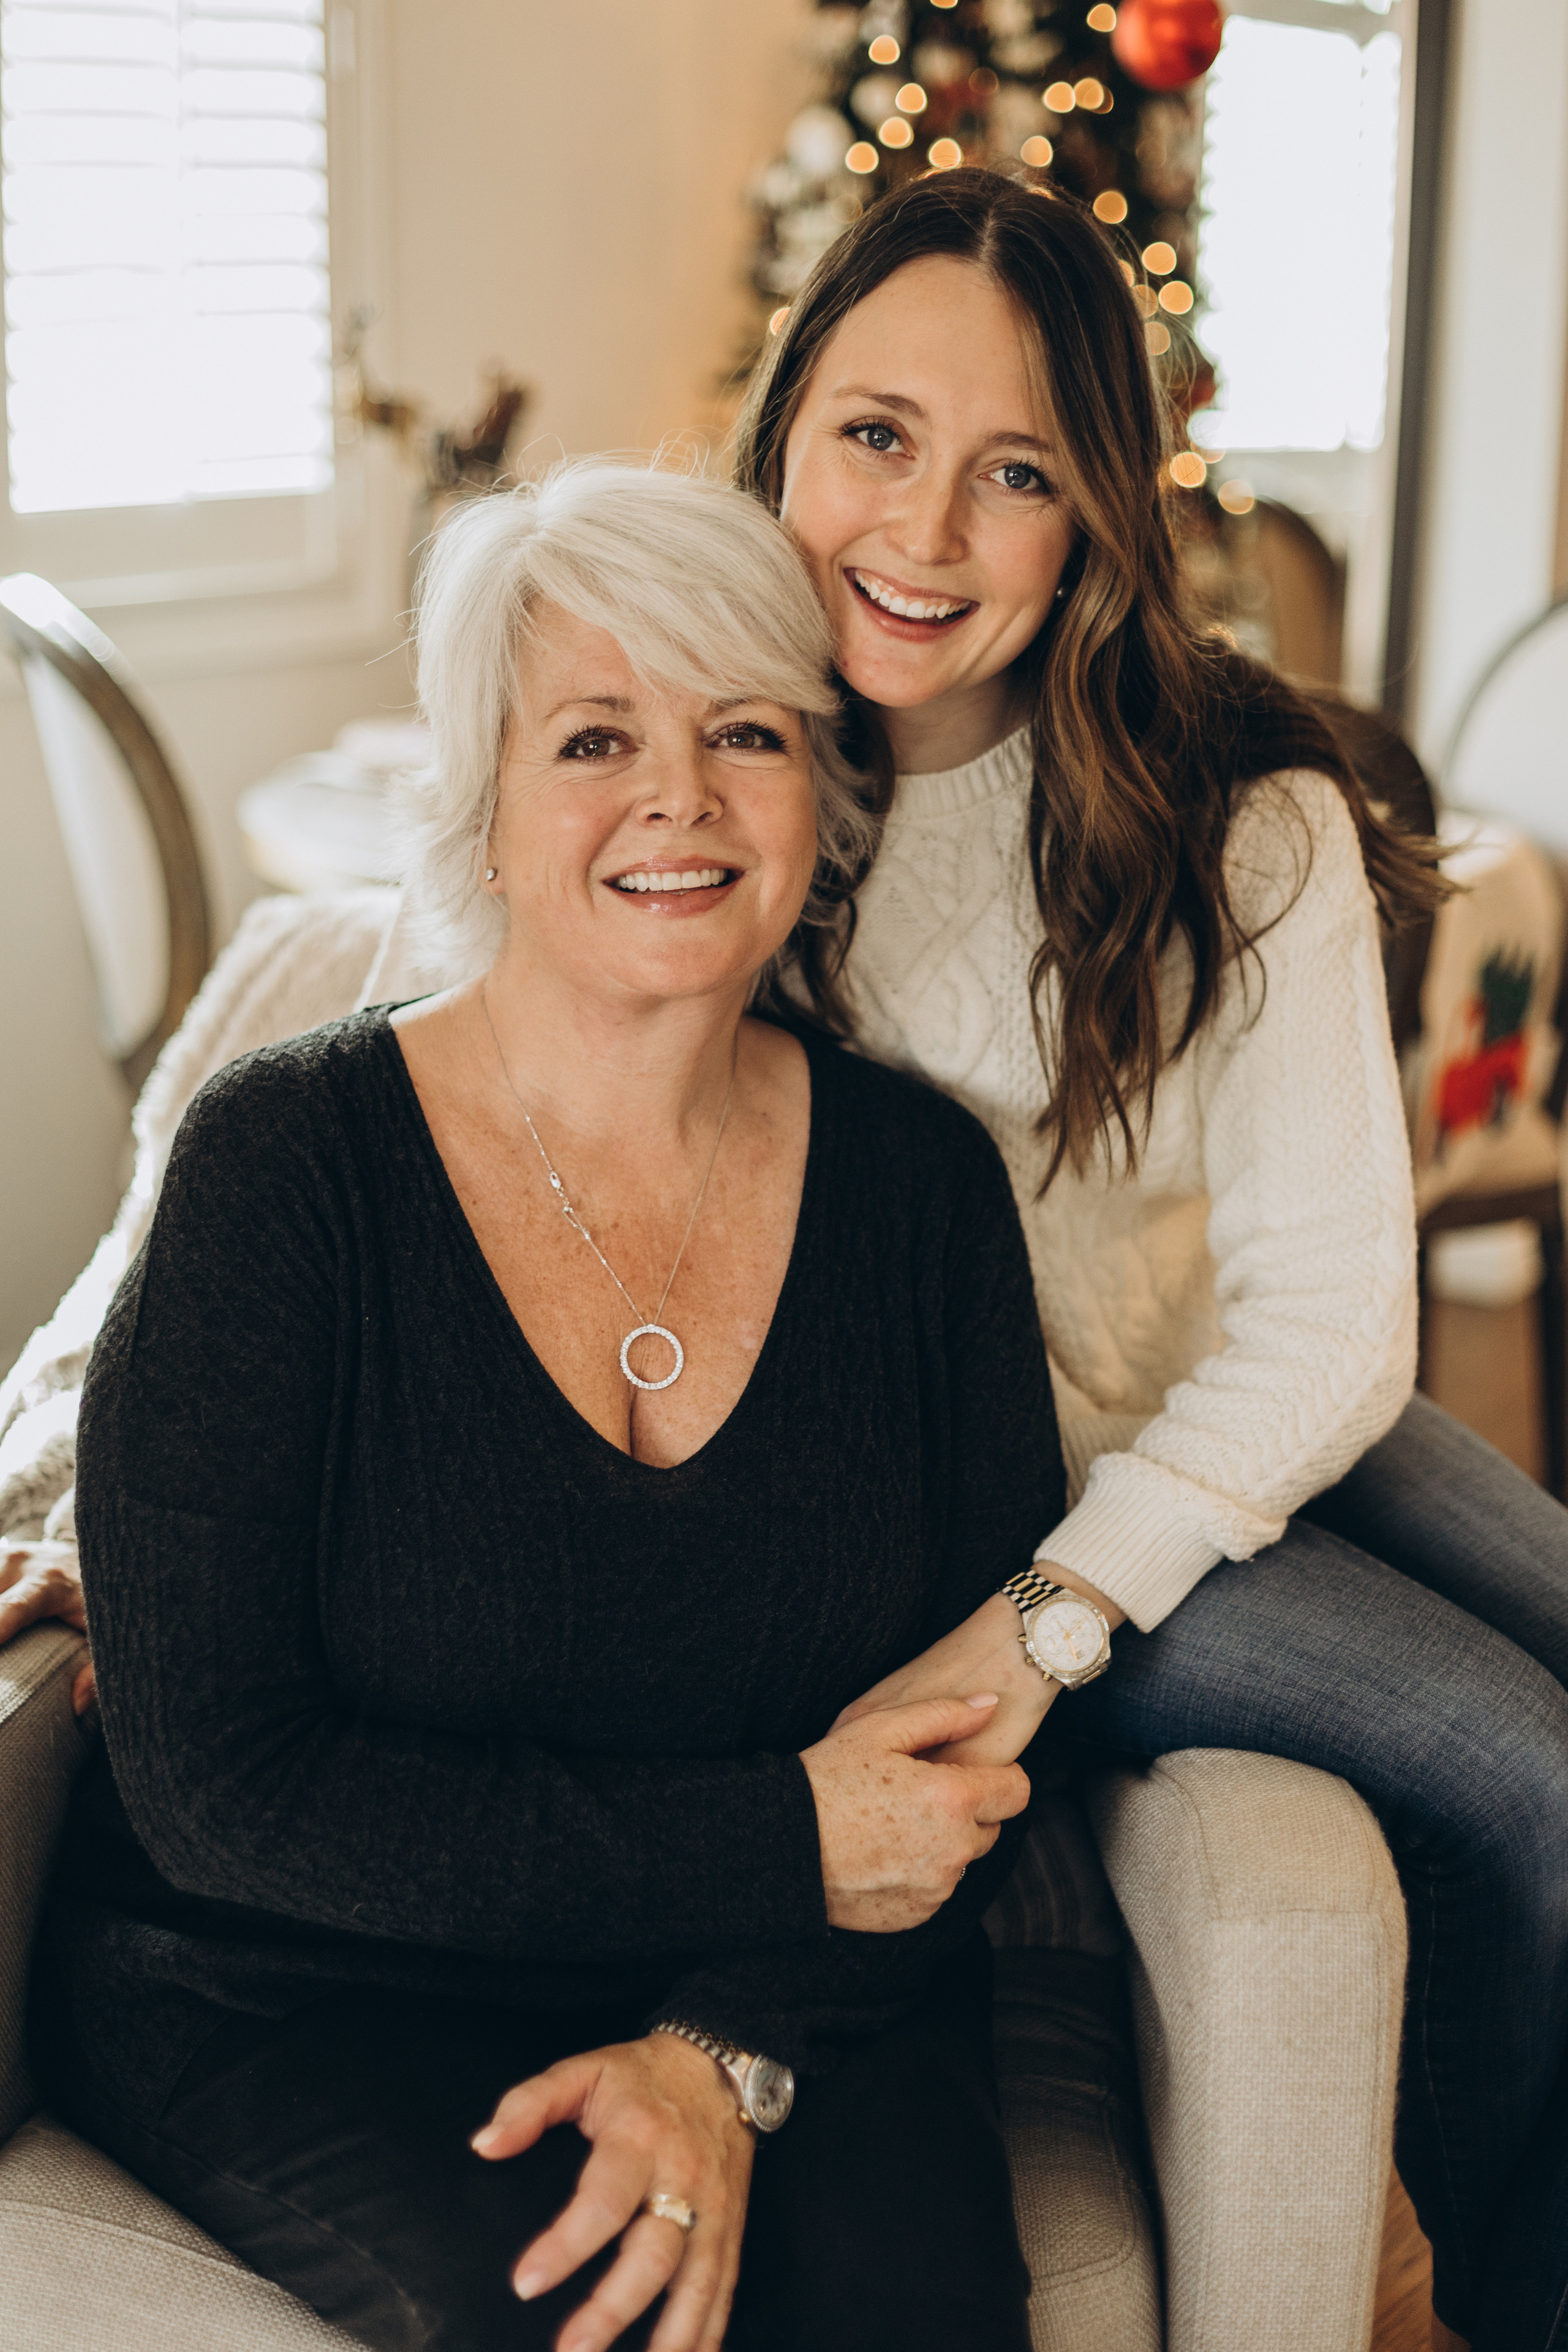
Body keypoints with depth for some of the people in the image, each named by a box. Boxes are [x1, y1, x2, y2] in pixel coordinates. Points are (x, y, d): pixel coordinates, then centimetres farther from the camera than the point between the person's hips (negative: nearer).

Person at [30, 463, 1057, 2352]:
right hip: (291, 1999, -2)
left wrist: (730, 2052, -17)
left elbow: (980, 1747, 1)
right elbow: (217, 1788, -14)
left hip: (793, 1998, 3)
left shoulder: (920, 1181, -1)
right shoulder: (284, 1169, -11)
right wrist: (772, 1842, -17)